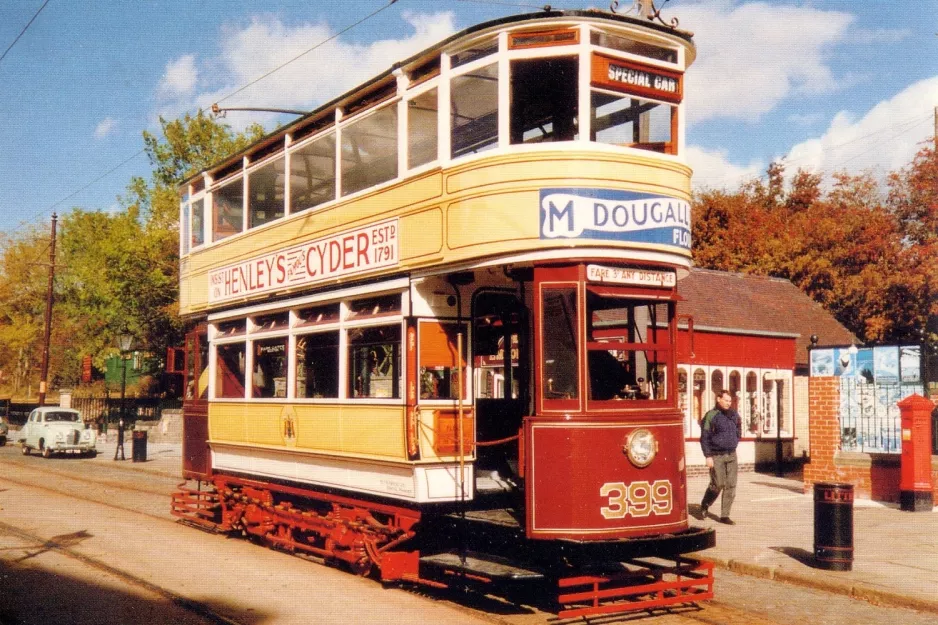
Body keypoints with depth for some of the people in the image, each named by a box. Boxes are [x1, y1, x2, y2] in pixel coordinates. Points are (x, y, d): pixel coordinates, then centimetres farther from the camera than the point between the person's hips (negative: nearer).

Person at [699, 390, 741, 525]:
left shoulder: (734, 415, 10)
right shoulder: (711, 416, -7)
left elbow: (738, 431, 26)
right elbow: (704, 437, -9)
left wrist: (734, 442, 13)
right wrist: (708, 456, -13)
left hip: (731, 455, 5)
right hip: (716, 456, -5)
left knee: (731, 486, 1)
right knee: (718, 484, -7)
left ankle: (725, 515, 8)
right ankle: (704, 506, 19)